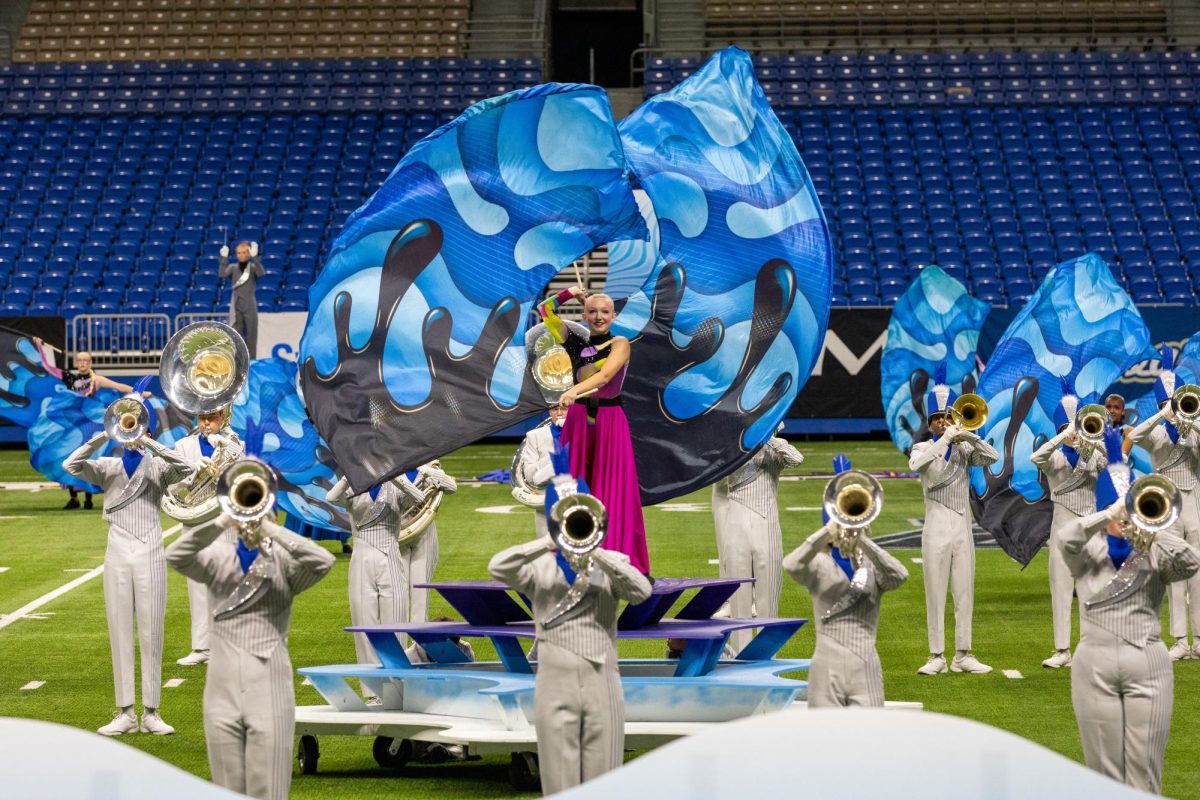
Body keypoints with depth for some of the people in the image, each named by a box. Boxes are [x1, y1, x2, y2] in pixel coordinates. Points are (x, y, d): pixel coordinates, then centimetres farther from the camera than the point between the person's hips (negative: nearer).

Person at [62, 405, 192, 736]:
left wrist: (150, 445, -24)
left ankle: (151, 712, 4)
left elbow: (185, 469, -17)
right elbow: (72, 465, -10)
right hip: (117, 557, 1)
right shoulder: (108, 467, 6)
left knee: (151, 635, 0)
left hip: (150, 557, -1)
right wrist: (102, 438, -22)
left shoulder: (158, 468, 3)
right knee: (120, 634, 2)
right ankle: (124, 713, 5)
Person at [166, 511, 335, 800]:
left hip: (270, 689, -2)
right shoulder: (217, 559, 7)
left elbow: (323, 561, -18)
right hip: (223, 687, 2)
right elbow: (175, 556, -12)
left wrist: (271, 530, -22)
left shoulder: (284, 561, 2)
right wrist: (221, 523, -22)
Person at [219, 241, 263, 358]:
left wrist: (255, 257, -32)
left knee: (251, 335, 3)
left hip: (250, 305, -1)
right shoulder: (233, 267, 6)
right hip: (236, 305, 1)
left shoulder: (253, 267, 1)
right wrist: (224, 257, -22)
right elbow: (223, 274, -13)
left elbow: (261, 273, -21)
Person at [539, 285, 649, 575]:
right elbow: (544, 310, 16)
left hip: (610, 421, -3)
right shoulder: (576, 343, 10)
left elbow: (606, 374, -19)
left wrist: (574, 390, -33)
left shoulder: (619, 344, 0)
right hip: (579, 420, 3)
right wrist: (569, 293, 8)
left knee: (611, 491, -3)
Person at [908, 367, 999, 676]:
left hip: (963, 528, 3)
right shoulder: (923, 448, 3)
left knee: (965, 594, 4)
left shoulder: (964, 449, 9)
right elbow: (916, 465, -20)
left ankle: (963, 655, 9)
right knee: (935, 595, -1)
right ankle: (937, 657, 2)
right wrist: (945, 439, -23)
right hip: (936, 528, -2)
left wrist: (965, 434, -16)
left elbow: (992, 456, -7)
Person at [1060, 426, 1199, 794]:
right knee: (1105, 768, 5)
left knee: (1144, 771, 0)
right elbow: (1066, 538, -16)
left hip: (1147, 666, 0)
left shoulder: (1154, 552, 5)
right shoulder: (1089, 551, 5)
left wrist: (1153, 531, -24)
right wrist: (1110, 515, -24)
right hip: (1096, 666, 0)